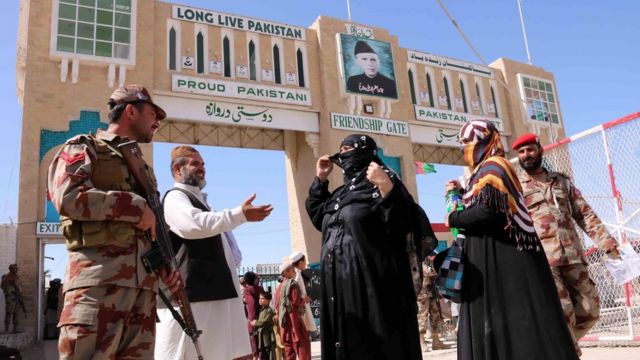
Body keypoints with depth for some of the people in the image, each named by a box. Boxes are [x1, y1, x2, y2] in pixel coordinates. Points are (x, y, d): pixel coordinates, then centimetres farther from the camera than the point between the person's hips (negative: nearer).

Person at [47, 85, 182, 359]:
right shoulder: (83, 148, 9)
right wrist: (135, 206, -8)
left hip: (144, 282, 7)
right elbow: (68, 196, -12)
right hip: (98, 277, -6)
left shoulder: (143, 168, 29)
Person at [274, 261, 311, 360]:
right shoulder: (293, 284, -10)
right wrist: (304, 300, 0)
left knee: (289, 345, 10)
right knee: (302, 342, -6)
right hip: (293, 317, -8)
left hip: (284, 319, 8)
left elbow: (277, 304, 15)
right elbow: (296, 301, -16)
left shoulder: (280, 286, 14)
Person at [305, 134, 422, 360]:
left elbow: (402, 222, -12)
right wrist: (320, 179, 22)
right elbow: (318, 218, 29)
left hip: (373, 280, -8)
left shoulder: (382, 180, -2)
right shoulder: (342, 192, 20)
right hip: (340, 284, 8)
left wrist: (386, 187, -27)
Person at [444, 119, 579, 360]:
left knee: (510, 321, -5)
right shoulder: (487, 169, 19)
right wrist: (460, 194, 15)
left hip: (501, 258, -10)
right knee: (496, 320, 10)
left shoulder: (491, 167, -10)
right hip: (494, 258, 10)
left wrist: (453, 219, -10)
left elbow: (488, 210, -24)